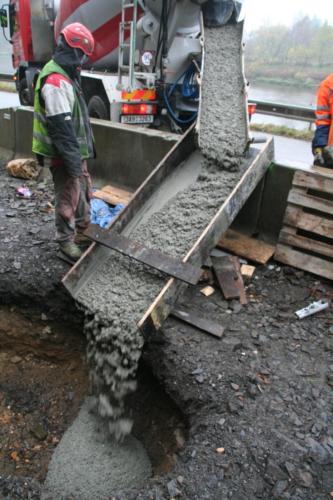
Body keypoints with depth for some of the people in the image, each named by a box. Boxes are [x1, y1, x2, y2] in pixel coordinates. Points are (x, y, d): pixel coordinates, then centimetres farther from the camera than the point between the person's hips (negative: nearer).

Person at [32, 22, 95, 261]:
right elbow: (61, 127, -26)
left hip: (76, 150, 10)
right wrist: (73, 161, -23)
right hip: (64, 155, -10)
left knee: (84, 191, 20)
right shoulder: (55, 81, -22)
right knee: (68, 198, 2)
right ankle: (66, 241, 19)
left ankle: (82, 230, 36)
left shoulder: (66, 74, 12)